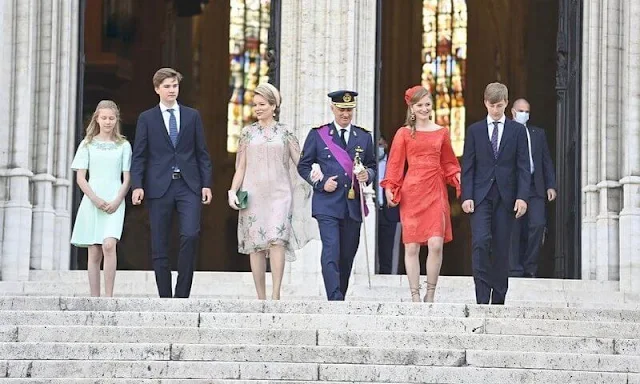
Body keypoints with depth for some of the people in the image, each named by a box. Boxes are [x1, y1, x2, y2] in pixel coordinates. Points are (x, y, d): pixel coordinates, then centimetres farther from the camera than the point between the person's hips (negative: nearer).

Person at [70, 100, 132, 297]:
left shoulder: (123, 146, 8)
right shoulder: (88, 144, 9)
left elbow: (127, 179, 5)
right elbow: (80, 178, 4)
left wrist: (117, 201, -9)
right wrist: (95, 199, -10)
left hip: (115, 203, -1)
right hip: (92, 202, 1)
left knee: (109, 245, -21)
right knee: (94, 253, 1)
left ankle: (109, 296, -20)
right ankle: (94, 299, 4)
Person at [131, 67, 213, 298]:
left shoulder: (192, 116, 12)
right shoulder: (147, 118, 8)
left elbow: (202, 153, 11)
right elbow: (139, 156, 4)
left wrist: (206, 184, 2)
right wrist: (137, 185, -8)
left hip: (188, 186, 0)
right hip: (159, 187, 0)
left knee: (190, 235, -16)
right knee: (159, 245, 1)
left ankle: (182, 294, -6)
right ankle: (165, 296, 8)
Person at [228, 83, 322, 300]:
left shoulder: (285, 133, 7)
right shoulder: (248, 133, 11)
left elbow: (300, 162, 5)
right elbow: (241, 167, 12)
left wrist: (313, 173, -15)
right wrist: (233, 191, 0)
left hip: (279, 194, -2)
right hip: (253, 194, 2)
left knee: (277, 239, -17)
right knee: (256, 245, 0)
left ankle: (276, 294, -18)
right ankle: (261, 297, 6)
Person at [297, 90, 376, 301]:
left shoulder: (364, 137, 12)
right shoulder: (318, 135, 4)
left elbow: (372, 165, 19)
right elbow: (303, 166, 8)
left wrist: (367, 175, -4)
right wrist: (320, 183, -8)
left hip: (353, 205, 4)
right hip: (327, 204, -4)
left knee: (347, 256, 8)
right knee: (331, 253, -16)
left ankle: (340, 297, 21)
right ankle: (335, 301, -22)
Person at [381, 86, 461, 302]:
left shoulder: (441, 132, 12)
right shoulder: (404, 133, 6)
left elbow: (448, 163, 15)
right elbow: (395, 164, 4)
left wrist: (458, 177, -2)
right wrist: (390, 189, -7)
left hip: (436, 192, 1)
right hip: (411, 192, -1)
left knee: (436, 244, -10)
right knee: (411, 246, -1)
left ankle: (430, 294, 2)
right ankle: (415, 296, 6)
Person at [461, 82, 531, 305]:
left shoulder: (517, 130, 7)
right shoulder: (474, 130, 8)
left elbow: (523, 166, 4)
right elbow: (467, 167, 5)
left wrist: (522, 196, -7)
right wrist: (467, 196, -5)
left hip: (506, 196, 1)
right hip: (481, 195, -1)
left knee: (502, 248, 3)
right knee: (481, 241, -16)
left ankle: (498, 298, 11)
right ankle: (482, 296, -13)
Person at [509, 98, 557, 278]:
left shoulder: (538, 133, 17)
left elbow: (546, 161, 15)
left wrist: (551, 185, 6)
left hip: (535, 187, 3)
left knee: (537, 225, -9)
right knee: (515, 230, -3)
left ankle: (529, 268, 1)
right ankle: (515, 269, 2)